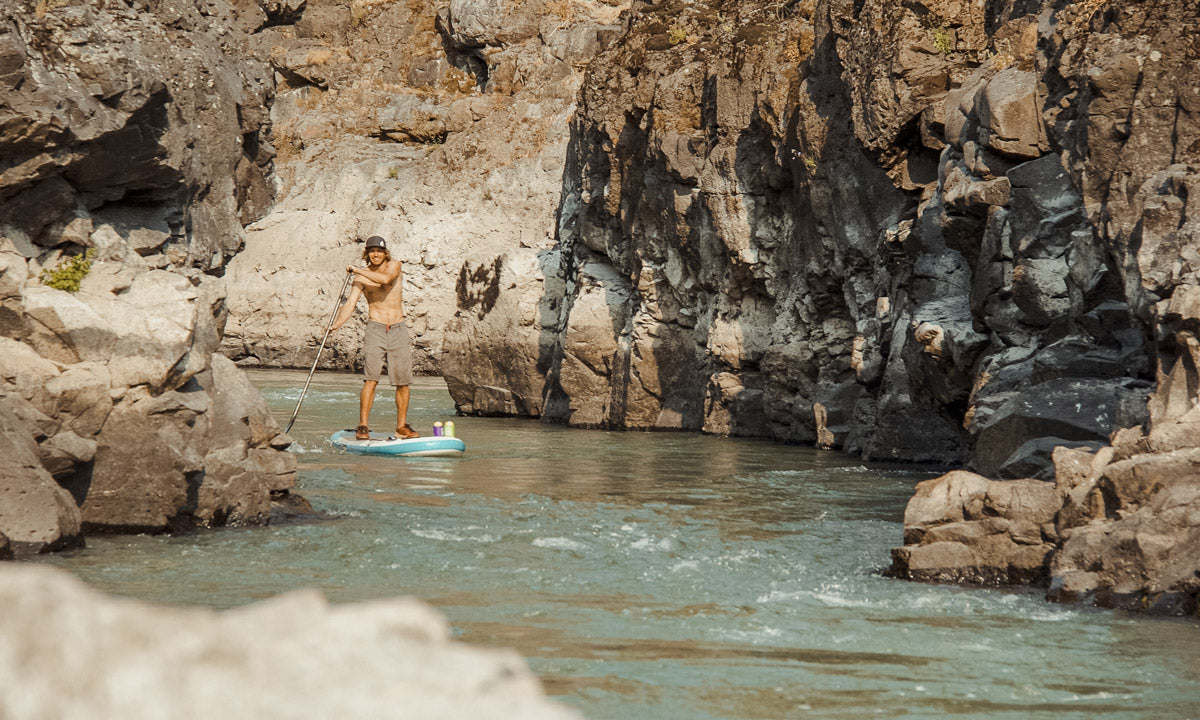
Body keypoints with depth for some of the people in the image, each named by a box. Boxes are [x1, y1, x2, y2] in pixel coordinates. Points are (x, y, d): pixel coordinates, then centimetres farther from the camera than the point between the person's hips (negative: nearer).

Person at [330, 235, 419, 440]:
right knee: (371, 379, -13)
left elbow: (385, 279, -21)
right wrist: (336, 324, -23)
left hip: (398, 330, 1)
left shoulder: (394, 266, 2)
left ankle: (402, 426, 14)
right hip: (375, 329, -1)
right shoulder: (361, 278, 2)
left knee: (403, 381, 3)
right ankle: (362, 426, -13)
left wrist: (358, 270, -14)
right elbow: (350, 304, -7)